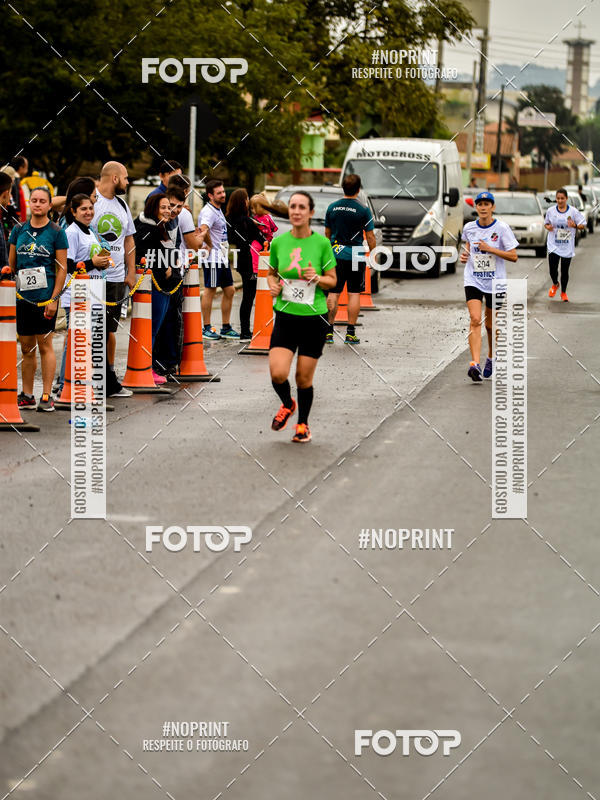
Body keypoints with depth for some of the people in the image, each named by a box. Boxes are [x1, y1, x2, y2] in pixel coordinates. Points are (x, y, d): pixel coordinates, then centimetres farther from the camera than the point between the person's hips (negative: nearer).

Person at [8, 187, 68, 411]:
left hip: (45, 297, -4)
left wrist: (54, 299, -10)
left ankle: (47, 396, 2)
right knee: (26, 348, 8)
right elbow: (11, 263, 15)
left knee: (44, 345, -2)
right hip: (21, 297, 4)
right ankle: (27, 395, 15)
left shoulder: (56, 232, -2)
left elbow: (62, 268, -4)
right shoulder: (19, 230, 10)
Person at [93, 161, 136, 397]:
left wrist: (131, 272, 17)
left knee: (109, 330, 13)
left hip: (117, 278, 7)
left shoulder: (122, 205, 16)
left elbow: (128, 240, 23)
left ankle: (110, 383, 19)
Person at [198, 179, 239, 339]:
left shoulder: (219, 210, 17)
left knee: (229, 290, 11)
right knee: (210, 290, -3)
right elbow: (203, 230, -33)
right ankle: (206, 328, 3)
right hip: (212, 257, -10)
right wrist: (201, 237, -51)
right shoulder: (208, 212, -14)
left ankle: (226, 328, 18)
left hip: (222, 257, 10)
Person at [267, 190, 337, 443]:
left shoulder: (322, 243, -5)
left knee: (304, 379, 3)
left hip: (314, 318, -1)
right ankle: (287, 404, 20)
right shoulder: (278, 242, 1)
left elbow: (332, 280, 3)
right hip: (285, 317, 1)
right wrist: (273, 285, -5)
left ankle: (303, 424, 28)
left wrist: (317, 278, -17)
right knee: (277, 374, -13)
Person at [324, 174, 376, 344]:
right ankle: (350, 333, 1)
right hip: (355, 256, -3)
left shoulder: (332, 207, 4)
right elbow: (370, 237, -5)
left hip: (335, 254, 3)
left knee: (333, 293, 6)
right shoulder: (363, 210, -8)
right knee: (354, 293, 2)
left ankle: (328, 330, 4)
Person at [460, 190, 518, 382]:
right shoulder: (469, 228, 2)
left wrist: (490, 249, -19)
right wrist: (465, 254, 3)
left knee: (490, 325, 10)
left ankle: (491, 358, 37)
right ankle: (475, 364, -26)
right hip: (473, 280, 1)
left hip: (495, 282, -1)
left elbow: (513, 256, -9)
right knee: (475, 320, -18)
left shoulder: (502, 228, -8)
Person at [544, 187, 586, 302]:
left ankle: (563, 293, 24)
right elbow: (546, 223, 17)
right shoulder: (551, 211, 2)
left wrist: (575, 225, -20)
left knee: (565, 271, 4)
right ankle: (555, 284, 28)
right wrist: (548, 227, -7)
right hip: (553, 245, 1)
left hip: (567, 247, -1)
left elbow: (583, 225, 1)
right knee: (553, 270, -6)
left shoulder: (573, 211, -4)